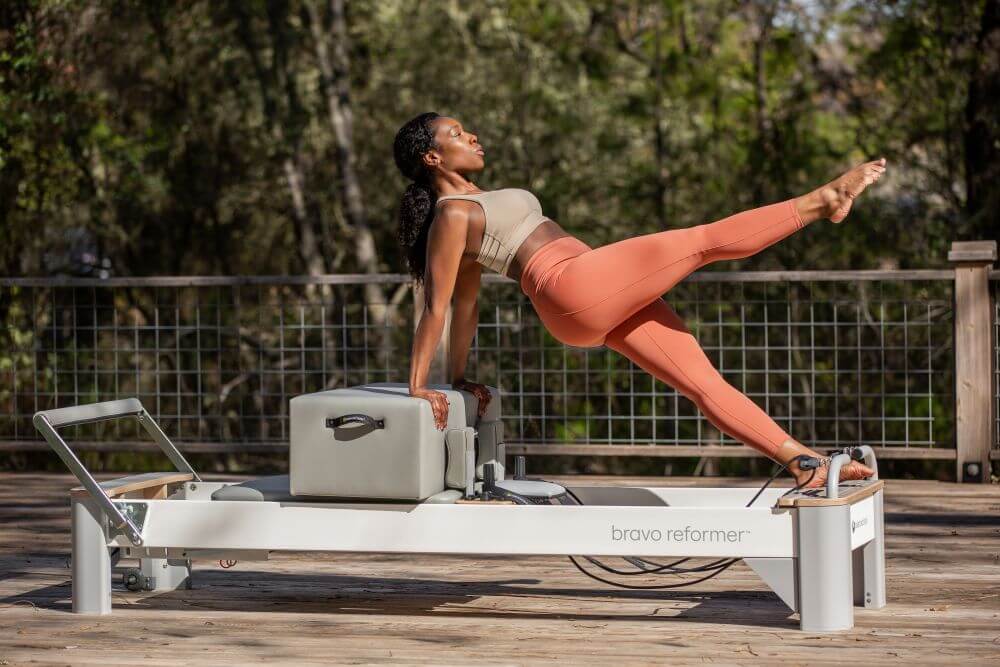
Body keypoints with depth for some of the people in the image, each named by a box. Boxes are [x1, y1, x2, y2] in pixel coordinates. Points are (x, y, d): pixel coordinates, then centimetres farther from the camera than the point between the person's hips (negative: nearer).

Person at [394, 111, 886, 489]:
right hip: (576, 288, -9)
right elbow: (437, 306, -7)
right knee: (706, 241, -8)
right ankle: (821, 201, -1)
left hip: (603, 306, 9)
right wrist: (418, 386, -8)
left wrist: (459, 377, 29)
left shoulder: (475, 207, 26)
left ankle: (801, 459, -2)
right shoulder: (450, 217, -3)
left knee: (705, 382, 1)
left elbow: (464, 303, 28)